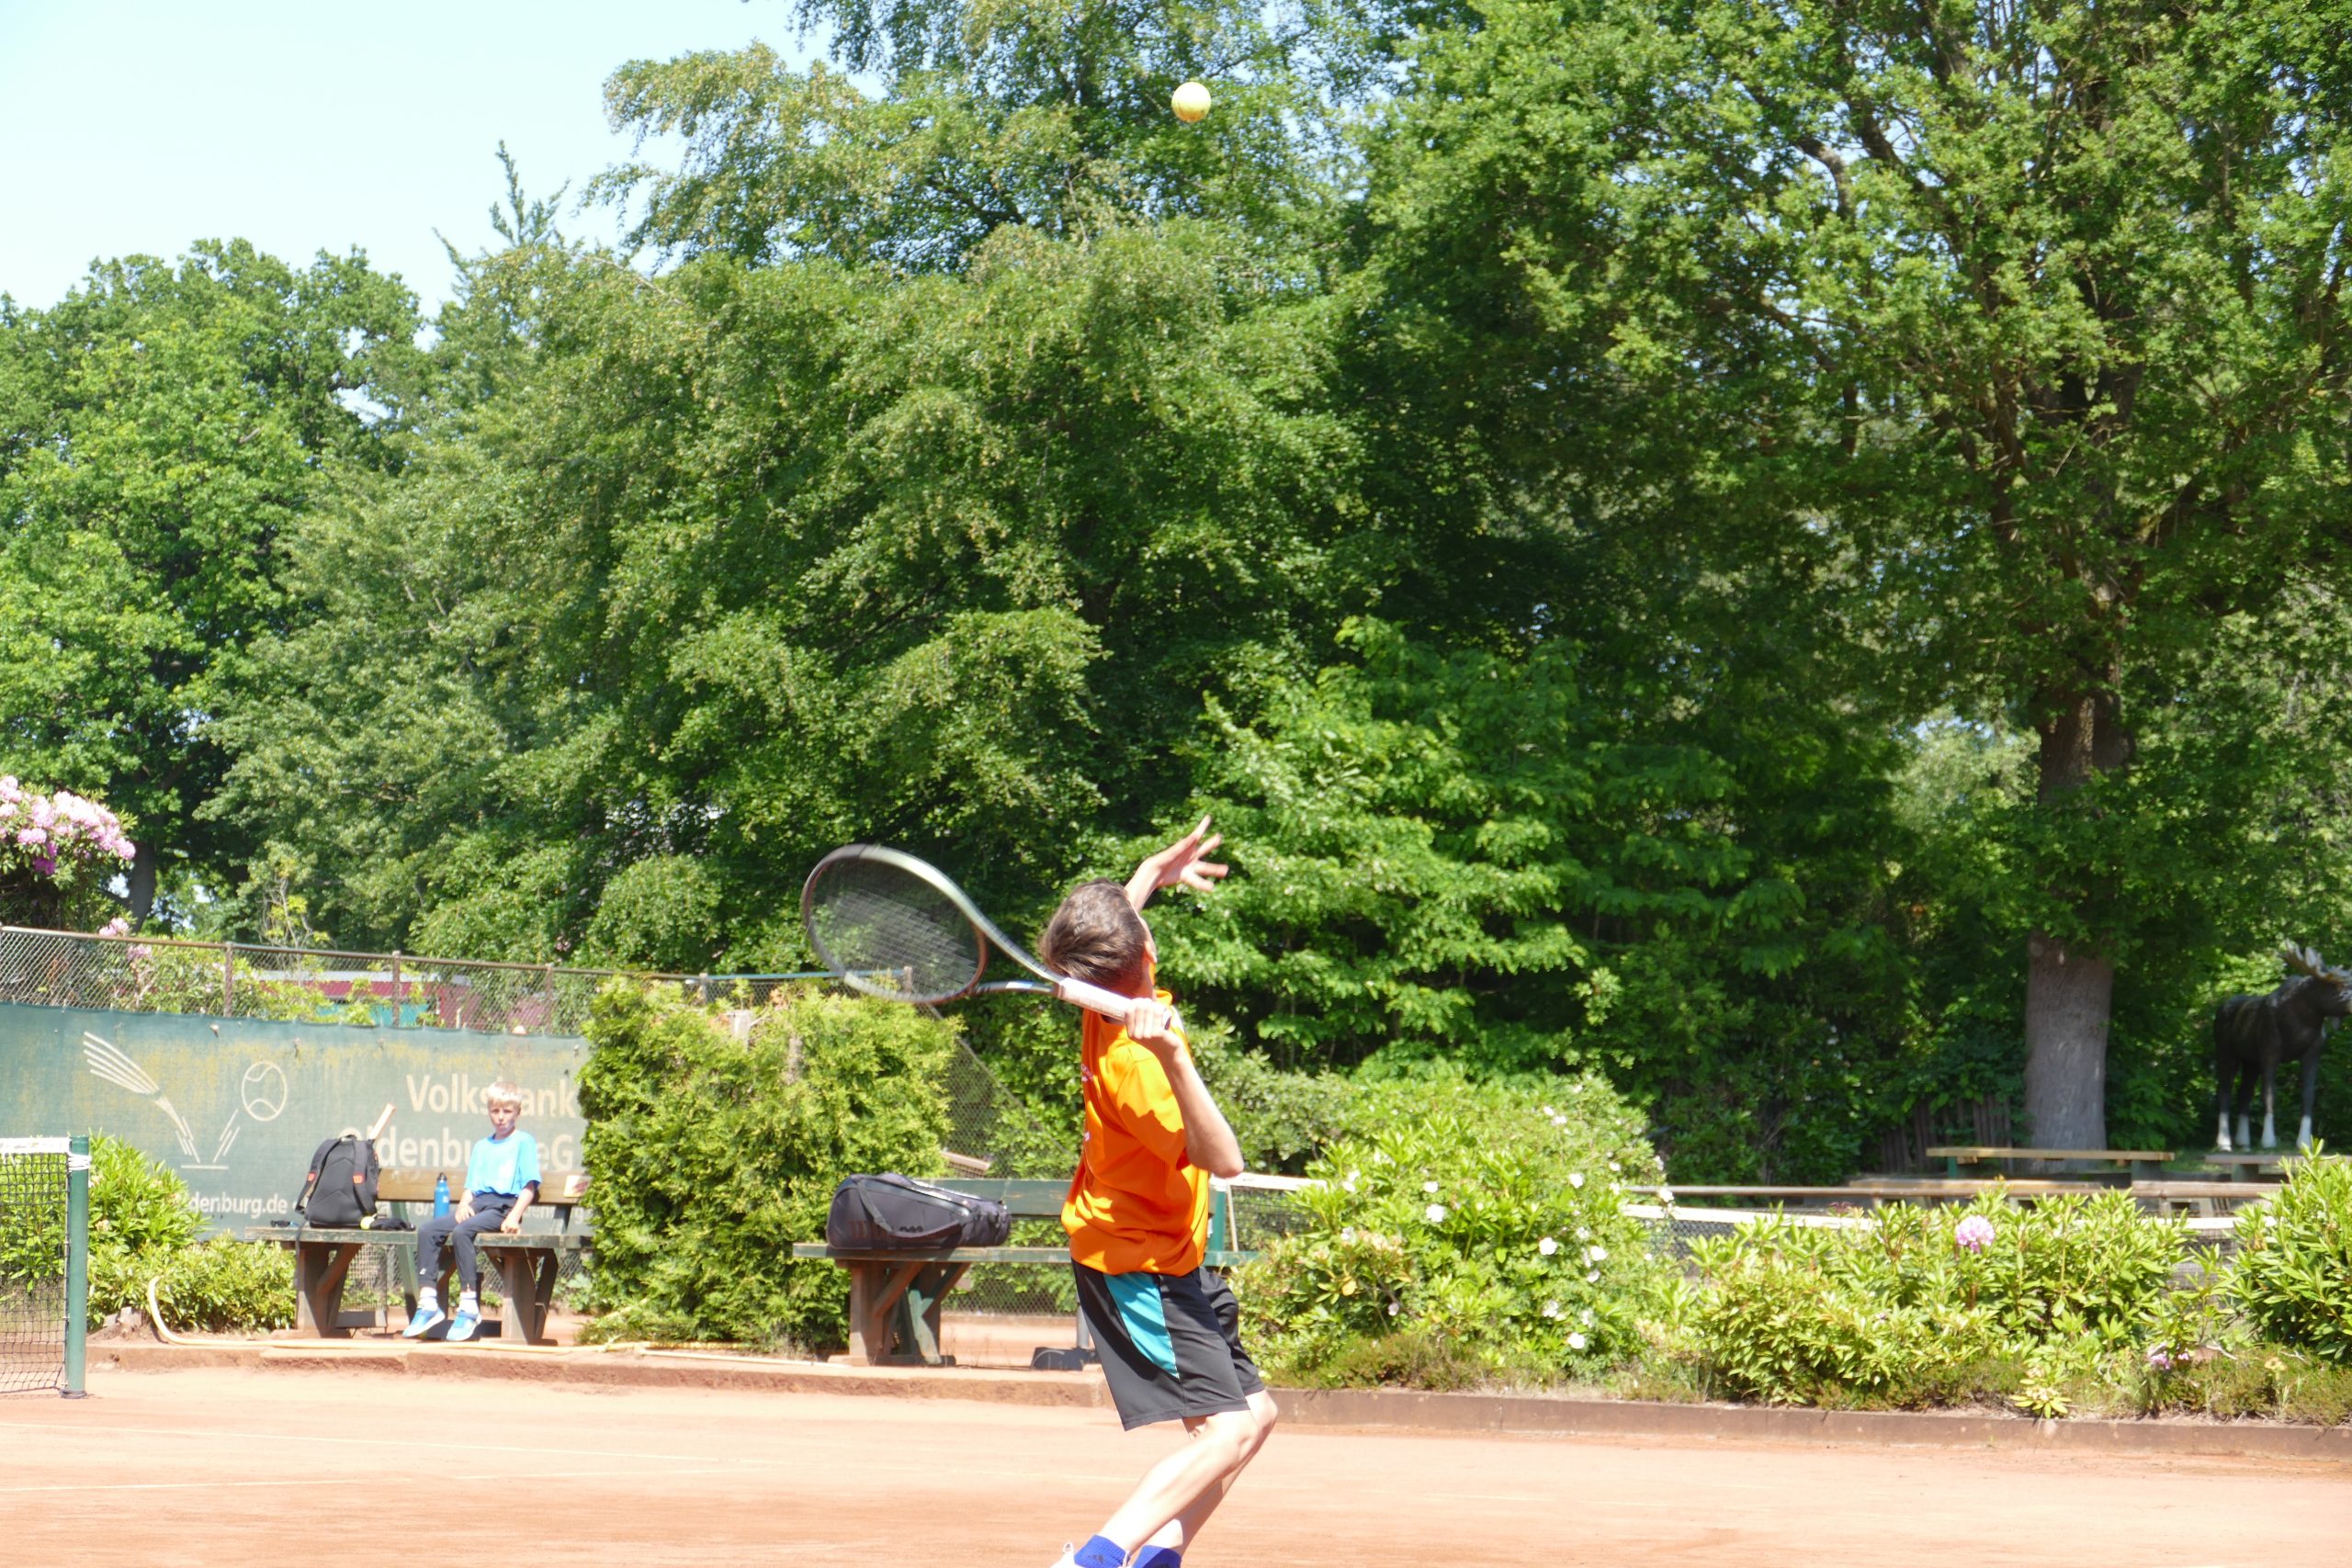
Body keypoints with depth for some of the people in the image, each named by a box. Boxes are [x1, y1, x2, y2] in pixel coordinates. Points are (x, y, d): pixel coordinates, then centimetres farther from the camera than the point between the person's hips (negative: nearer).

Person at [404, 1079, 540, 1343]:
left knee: (461, 1232, -34)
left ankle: (469, 1307, -31)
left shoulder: (524, 1142, 7)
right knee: (427, 1230, -17)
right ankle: (428, 1303, -22)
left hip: (504, 1205, -7)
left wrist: (515, 1215, -17)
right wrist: (463, 1204, -1)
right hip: (477, 1204, 7)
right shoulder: (481, 1147, 27)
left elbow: (529, 1186, -2)